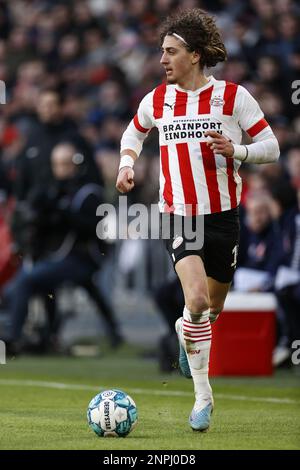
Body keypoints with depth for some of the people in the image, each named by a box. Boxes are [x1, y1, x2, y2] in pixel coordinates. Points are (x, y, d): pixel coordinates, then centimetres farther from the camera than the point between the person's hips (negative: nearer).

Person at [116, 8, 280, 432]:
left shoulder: (233, 96, -5)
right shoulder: (156, 100, 3)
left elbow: (271, 147, -2)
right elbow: (134, 133, 25)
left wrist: (234, 150, -20)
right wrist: (126, 164, 7)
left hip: (223, 215, 0)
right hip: (178, 214, 0)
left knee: (214, 307, 13)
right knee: (197, 299, -22)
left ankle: (186, 332, 51)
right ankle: (203, 396, -12)